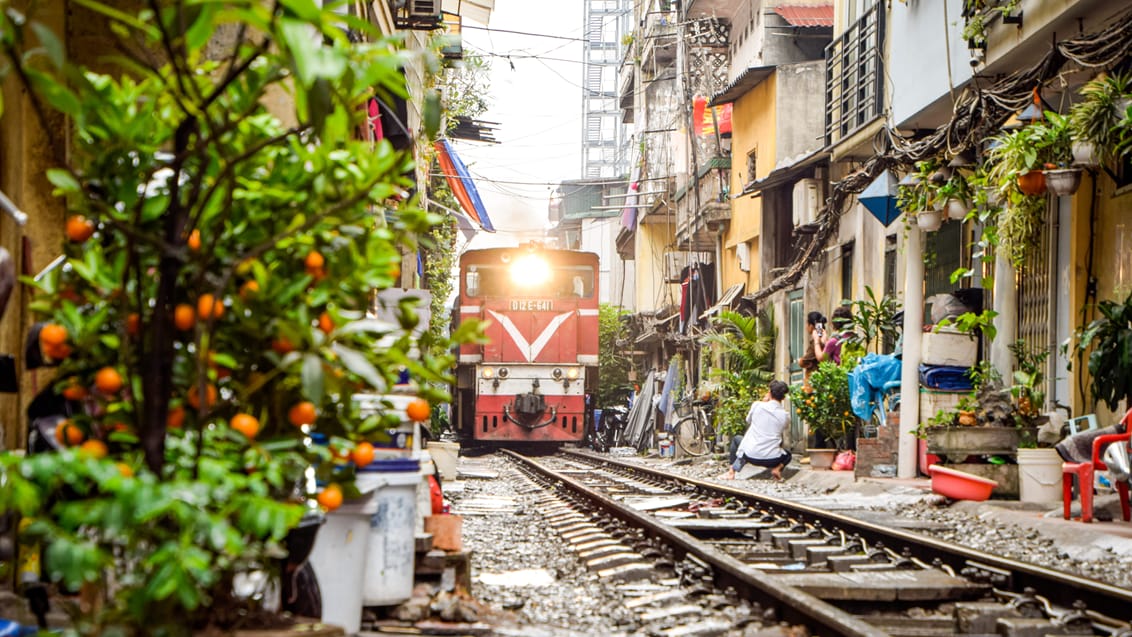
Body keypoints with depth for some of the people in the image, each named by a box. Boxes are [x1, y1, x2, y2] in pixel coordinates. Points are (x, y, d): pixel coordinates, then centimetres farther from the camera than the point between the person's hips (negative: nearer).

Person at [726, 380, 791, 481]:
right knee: (787, 455, 35)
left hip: (751, 456, 0)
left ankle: (732, 471, 19)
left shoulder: (757, 405, -8)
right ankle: (777, 468, 2)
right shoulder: (785, 416, -3)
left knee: (736, 439, 31)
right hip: (772, 459, 0)